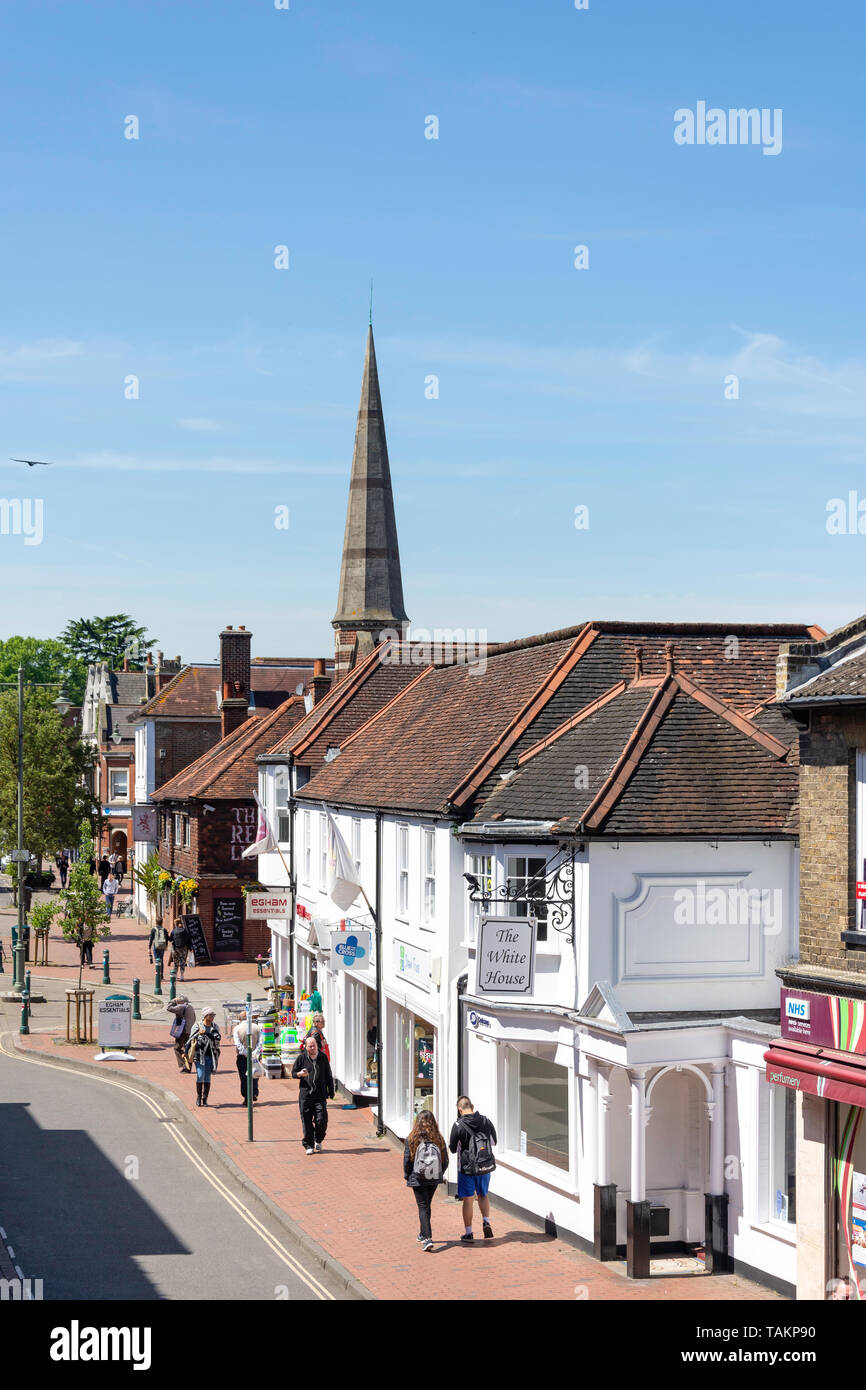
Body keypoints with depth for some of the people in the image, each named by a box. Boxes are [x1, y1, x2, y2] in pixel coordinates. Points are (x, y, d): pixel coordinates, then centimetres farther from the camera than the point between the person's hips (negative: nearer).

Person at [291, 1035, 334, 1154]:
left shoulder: (323, 1057, 9)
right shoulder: (301, 1058, 3)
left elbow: (328, 1076, 16)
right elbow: (293, 1072, 9)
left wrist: (331, 1092, 13)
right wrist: (300, 1074, -14)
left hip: (320, 1095, 1)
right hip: (305, 1095, -1)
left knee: (321, 1119, -7)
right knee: (306, 1121, -2)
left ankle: (318, 1141, 17)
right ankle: (309, 1145, 9)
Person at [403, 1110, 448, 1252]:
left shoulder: (412, 1140, -11)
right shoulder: (439, 1139, -5)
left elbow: (407, 1160, -7)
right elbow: (445, 1161, 1)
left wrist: (407, 1176, 9)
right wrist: (439, 1175, 17)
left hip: (417, 1179, -3)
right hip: (434, 1180, 3)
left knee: (423, 1207, 0)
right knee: (426, 1205, 21)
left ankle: (428, 1238, -14)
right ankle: (424, 1234, 36)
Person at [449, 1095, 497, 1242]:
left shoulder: (458, 1125, -14)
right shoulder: (485, 1121, -3)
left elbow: (453, 1149, -6)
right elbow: (494, 1141, 10)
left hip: (467, 1168, -3)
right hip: (486, 1166, 3)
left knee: (468, 1200, 7)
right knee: (483, 1195, 23)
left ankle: (468, 1233, 13)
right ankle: (486, 1222, 5)